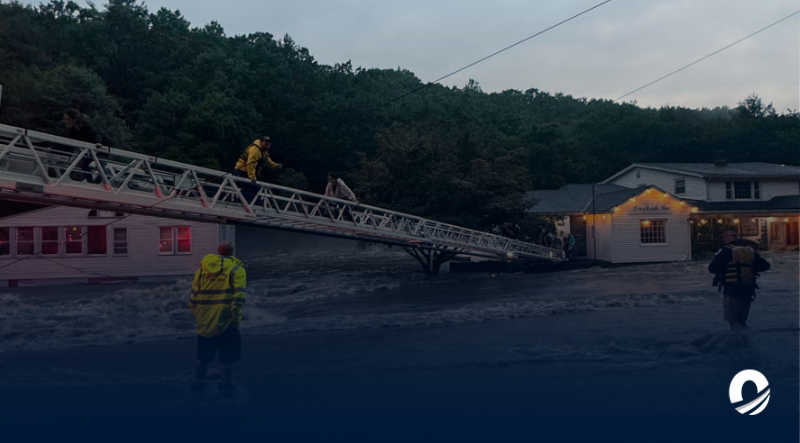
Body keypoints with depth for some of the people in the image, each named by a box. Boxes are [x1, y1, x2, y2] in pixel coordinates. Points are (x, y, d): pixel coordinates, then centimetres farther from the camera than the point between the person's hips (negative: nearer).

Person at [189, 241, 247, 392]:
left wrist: (196, 315, 21)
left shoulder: (202, 268, 10)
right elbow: (239, 295, -17)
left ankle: (197, 384, 32)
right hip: (225, 322, -4)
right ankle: (225, 386, 16)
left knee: (203, 357, 21)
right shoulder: (236, 269, -3)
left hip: (204, 322, 5)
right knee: (226, 359, 8)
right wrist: (236, 317, -15)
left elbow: (194, 294, 12)